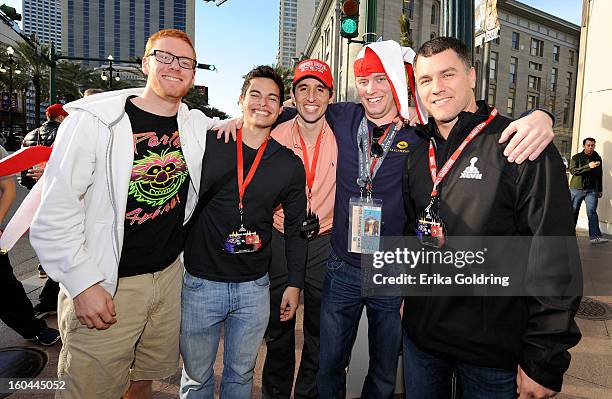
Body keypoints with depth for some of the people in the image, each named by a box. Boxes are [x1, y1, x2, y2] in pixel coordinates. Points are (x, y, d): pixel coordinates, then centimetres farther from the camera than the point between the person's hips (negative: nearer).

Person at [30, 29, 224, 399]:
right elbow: (56, 208, -11)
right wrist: (83, 283, -14)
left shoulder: (197, 125, 3)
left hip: (170, 275, 5)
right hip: (106, 286, -4)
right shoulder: (95, 118, -11)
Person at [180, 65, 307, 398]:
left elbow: (295, 227, 7)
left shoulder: (290, 164, 0)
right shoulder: (209, 146, -5)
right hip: (200, 282, -1)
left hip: (254, 286, 2)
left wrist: (294, 283, 6)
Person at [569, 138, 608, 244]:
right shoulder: (576, 157, 1)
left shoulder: (597, 158, 12)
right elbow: (573, 170, -15)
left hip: (591, 190, 2)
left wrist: (600, 190, 19)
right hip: (576, 189, -1)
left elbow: (599, 175, 19)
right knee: (573, 211, 5)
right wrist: (588, 166, -25)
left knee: (592, 212, -9)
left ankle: (595, 236, -13)